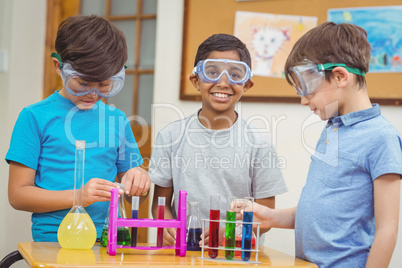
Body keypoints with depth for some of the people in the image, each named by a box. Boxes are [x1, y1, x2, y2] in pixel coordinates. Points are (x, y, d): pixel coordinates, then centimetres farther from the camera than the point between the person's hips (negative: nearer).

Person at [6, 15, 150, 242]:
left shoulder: (117, 119, 13)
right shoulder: (35, 117, 1)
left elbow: (133, 197, 20)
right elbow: (18, 194, -2)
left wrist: (138, 180, -2)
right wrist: (78, 196, -13)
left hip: (108, 242, 5)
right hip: (52, 242, -5)